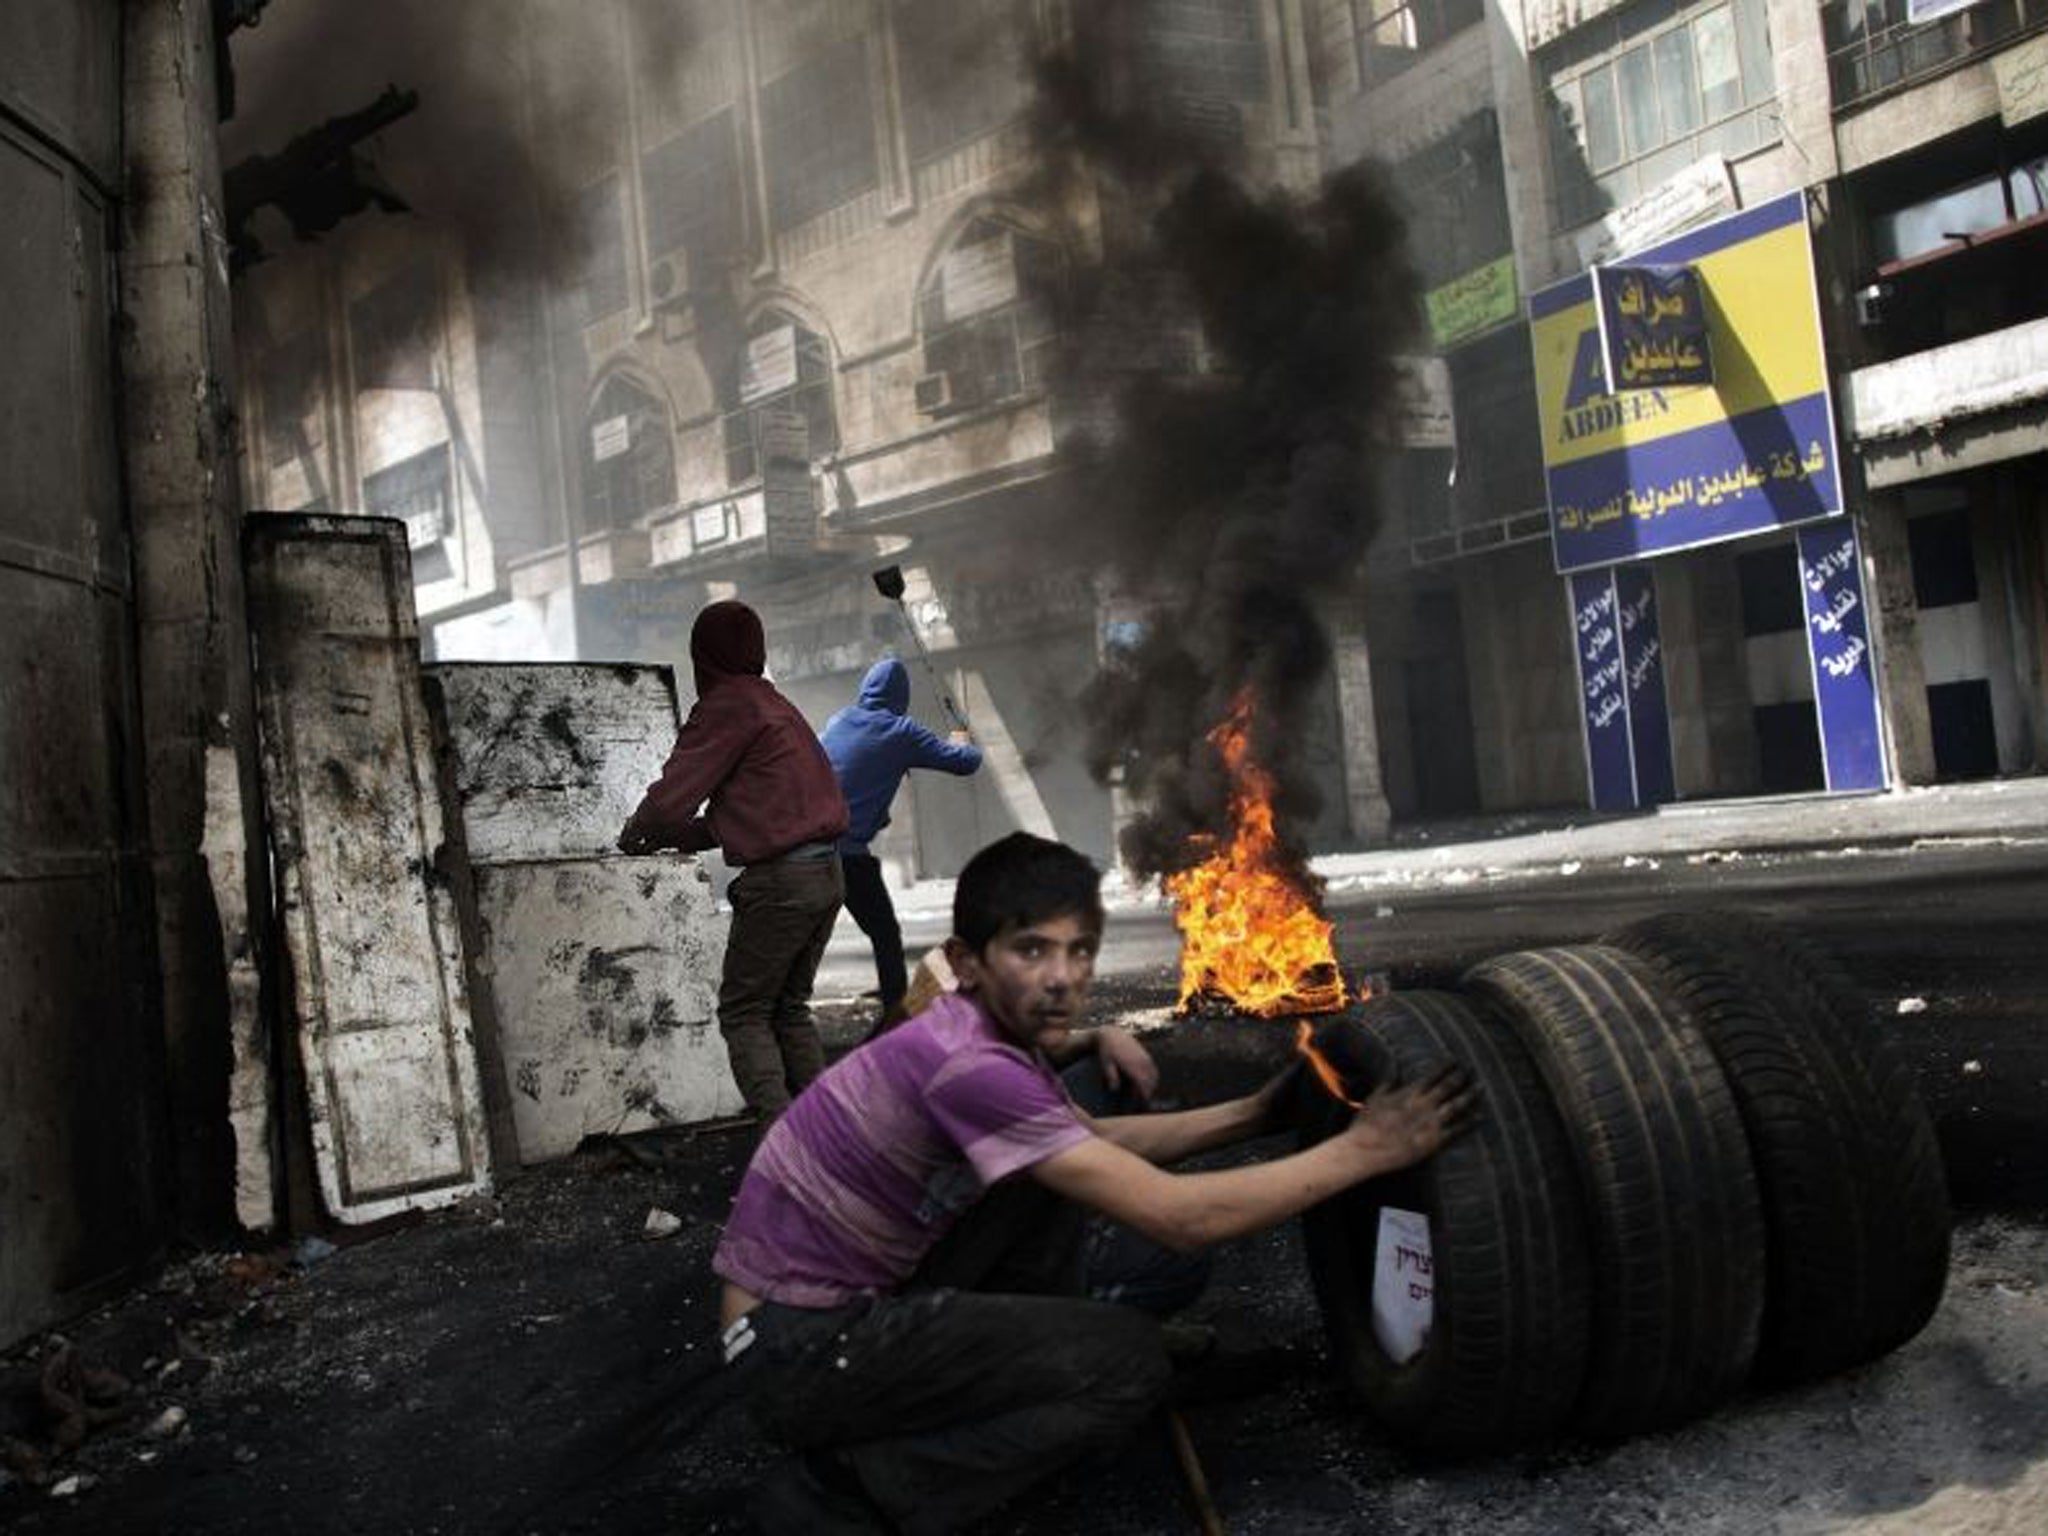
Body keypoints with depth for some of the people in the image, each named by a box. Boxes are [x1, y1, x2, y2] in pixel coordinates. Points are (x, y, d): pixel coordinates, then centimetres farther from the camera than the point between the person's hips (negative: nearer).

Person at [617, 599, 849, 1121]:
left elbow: (671, 798, -12)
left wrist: (633, 835, 9)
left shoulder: (727, 706, -9)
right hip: (826, 870, 8)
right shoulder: (774, 705, 18)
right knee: (790, 1008, 17)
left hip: (779, 880, -8)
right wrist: (667, 838, 26)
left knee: (743, 1014, 3)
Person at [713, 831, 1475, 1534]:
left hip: (848, 1299, 9)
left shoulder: (993, 1034, 1)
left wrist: (1248, 1115, 11)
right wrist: (1362, 1152, -18)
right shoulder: (968, 1066, -28)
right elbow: (1178, 1217, -26)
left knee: (1062, 1172, 11)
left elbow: (1093, 1141, 19)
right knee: (1130, 1359, -12)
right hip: (798, 1345, -9)